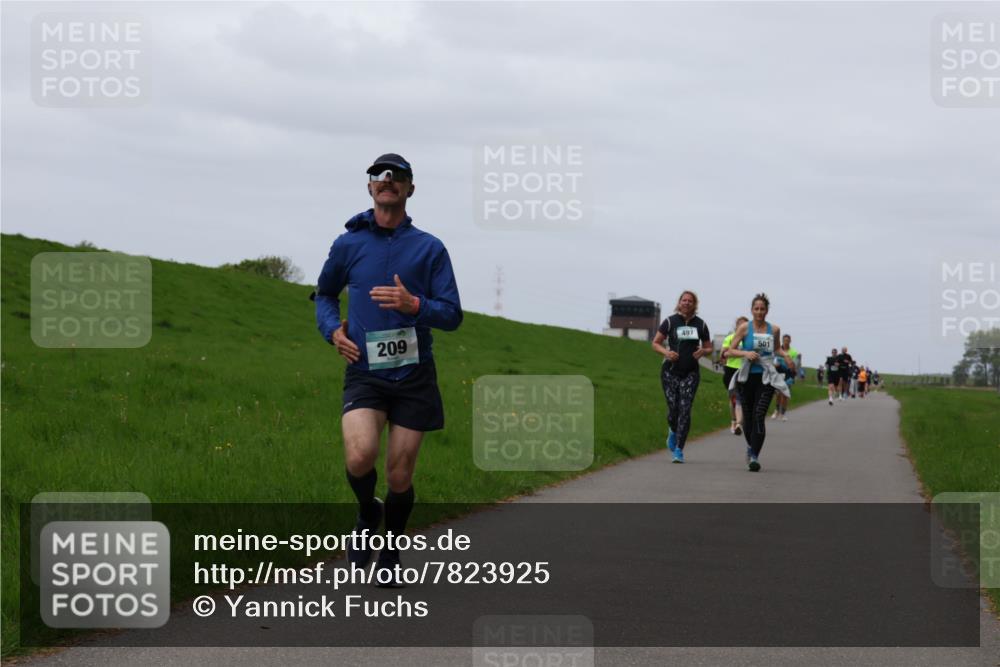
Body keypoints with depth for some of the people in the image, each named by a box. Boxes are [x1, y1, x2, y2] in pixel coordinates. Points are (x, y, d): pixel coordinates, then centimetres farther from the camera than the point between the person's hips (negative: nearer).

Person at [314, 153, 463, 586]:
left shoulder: (430, 248, 2)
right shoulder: (348, 244, 5)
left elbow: (452, 315, -2)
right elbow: (325, 293, 24)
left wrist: (413, 305, -21)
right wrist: (332, 330, 5)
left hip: (413, 375, 0)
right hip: (364, 372, 0)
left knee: (399, 476, 4)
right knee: (360, 456, -24)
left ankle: (391, 554, 28)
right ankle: (367, 513, 8)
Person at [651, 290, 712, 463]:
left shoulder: (700, 324, 7)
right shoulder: (670, 321, 1)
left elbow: (709, 348, 16)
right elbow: (655, 343, 5)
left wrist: (703, 351, -8)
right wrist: (666, 352, -15)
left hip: (691, 372, 1)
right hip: (670, 371, -1)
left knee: (685, 409, -10)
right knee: (673, 408, -4)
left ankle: (679, 450, -6)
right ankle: (673, 431, 33)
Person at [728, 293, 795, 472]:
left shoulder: (774, 329, 4)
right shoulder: (744, 328, -2)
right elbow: (731, 350, -1)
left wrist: (785, 355, 2)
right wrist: (746, 353, -19)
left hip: (766, 378, 0)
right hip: (747, 376, 1)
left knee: (759, 415, -14)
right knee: (748, 416, 10)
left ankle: (754, 457, -16)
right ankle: (751, 446, 37)